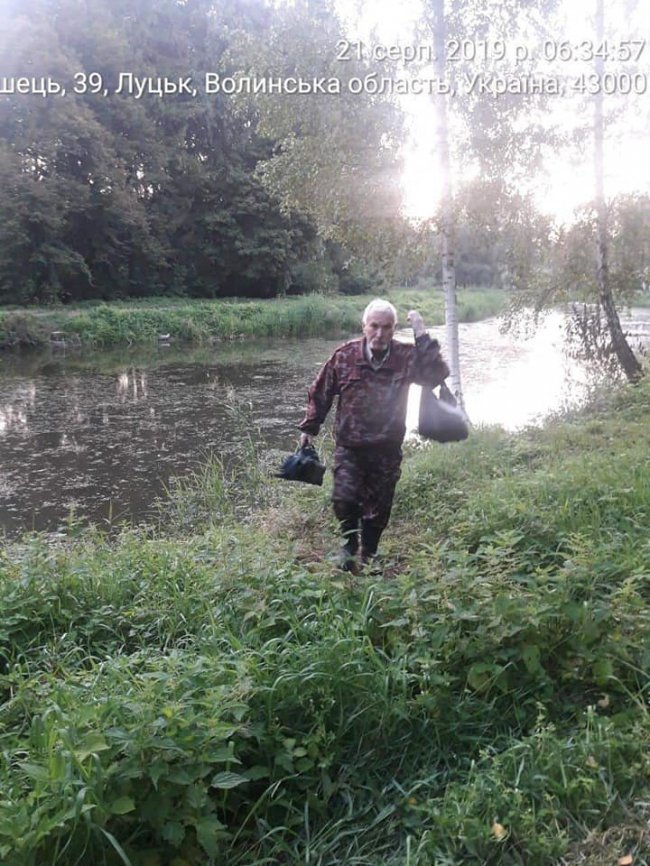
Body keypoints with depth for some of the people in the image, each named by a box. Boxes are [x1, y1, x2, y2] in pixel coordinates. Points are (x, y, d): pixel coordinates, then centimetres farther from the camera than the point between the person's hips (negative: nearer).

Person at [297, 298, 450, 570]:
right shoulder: (344, 355, -6)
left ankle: (369, 555, 34)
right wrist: (309, 428, 6)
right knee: (344, 499, -14)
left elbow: (437, 376, -24)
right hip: (349, 446, 0)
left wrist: (422, 337, -23)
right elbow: (320, 393, 4)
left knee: (379, 509, 9)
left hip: (386, 449, 1)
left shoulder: (406, 357, -8)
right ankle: (350, 543, 17)